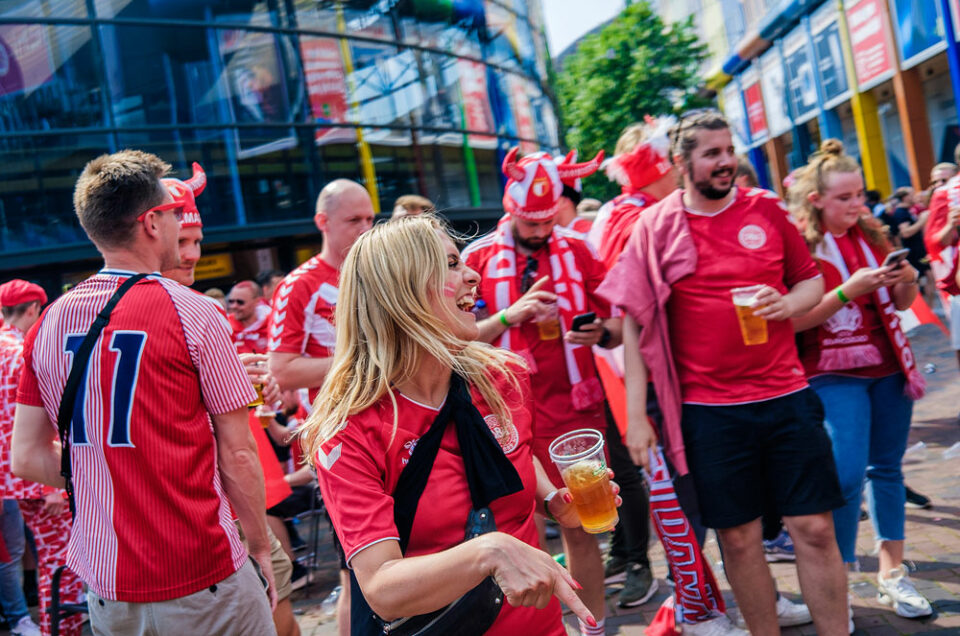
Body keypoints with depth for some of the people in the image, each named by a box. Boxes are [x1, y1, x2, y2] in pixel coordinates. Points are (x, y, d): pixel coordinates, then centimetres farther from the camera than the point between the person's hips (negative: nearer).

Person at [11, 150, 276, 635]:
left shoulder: (47, 322, 2)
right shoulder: (192, 313, -12)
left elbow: (27, 458, 5)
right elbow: (236, 455, -10)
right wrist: (261, 547, 1)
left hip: (99, 576, 6)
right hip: (198, 574, -5)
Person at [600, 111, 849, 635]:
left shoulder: (766, 209, 5)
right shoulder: (655, 227, -1)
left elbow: (811, 280, 14)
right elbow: (634, 322, -2)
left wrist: (788, 303, -10)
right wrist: (635, 414, -6)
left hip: (786, 396, 2)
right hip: (708, 410, -1)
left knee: (814, 528, 5)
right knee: (737, 537, 8)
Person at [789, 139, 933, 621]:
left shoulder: (870, 236, 9)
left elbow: (898, 305, 17)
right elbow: (794, 320, -14)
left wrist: (908, 282, -5)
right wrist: (849, 289, -22)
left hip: (887, 367, 6)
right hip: (834, 373, -6)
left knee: (887, 467, 11)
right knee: (848, 472, -12)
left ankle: (892, 572, 23)